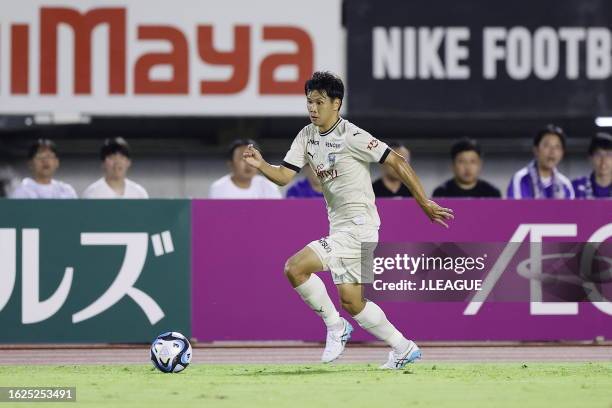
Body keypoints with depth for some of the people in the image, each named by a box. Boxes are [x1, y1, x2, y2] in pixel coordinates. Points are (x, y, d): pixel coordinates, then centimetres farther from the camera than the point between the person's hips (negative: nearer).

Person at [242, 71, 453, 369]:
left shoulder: (352, 137, -14)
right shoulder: (307, 136, 8)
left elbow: (397, 163, -11)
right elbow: (283, 176, 3)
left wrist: (425, 204, -10)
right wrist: (260, 165, -18)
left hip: (358, 227, -8)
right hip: (339, 230, 8)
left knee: (295, 267, -16)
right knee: (352, 302, 6)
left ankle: (335, 326, 0)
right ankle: (403, 349, 18)